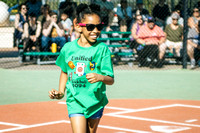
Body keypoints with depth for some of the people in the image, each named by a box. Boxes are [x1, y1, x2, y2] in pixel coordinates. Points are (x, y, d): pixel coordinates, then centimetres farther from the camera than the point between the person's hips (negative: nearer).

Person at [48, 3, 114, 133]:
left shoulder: (102, 49, -7)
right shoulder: (68, 48, 1)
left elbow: (111, 79, -9)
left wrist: (100, 77, -29)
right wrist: (61, 91, 9)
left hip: (95, 102, 0)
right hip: (75, 102, 0)